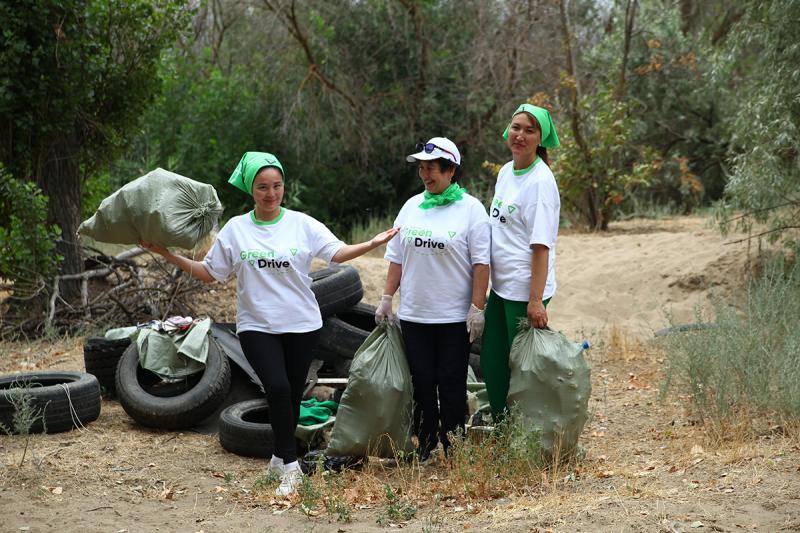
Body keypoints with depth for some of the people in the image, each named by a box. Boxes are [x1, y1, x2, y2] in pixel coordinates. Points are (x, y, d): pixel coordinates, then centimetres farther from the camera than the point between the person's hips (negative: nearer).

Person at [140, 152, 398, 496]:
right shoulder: (235, 229, 2)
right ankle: (290, 465, -9)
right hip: (257, 326, -1)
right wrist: (168, 256, -2)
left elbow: (336, 253, -9)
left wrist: (372, 244, -24)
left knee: (293, 393, 8)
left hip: (302, 324, 1)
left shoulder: (302, 224, 0)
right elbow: (208, 272, 6)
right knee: (277, 387, -20)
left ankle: (281, 457, 30)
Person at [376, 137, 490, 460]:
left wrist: (477, 307, -13)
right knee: (422, 383, 7)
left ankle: (453, 448, 14)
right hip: (413, 314, 4)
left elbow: (481, 263, -7)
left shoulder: (470, 209, -4)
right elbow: (396, 257, 13)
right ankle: (425, 445, 18)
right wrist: (386, 298, 8)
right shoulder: (411, 206, 9)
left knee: (452, 384, 3)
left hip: (454, 316, -4)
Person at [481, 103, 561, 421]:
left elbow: (541, 245, -19)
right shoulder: (505, 171, 11)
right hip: (500, 286, 8)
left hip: (525, 290, -8)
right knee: (491, 362, 15)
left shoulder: (541, 180, -14)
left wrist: (535, 300, -23)